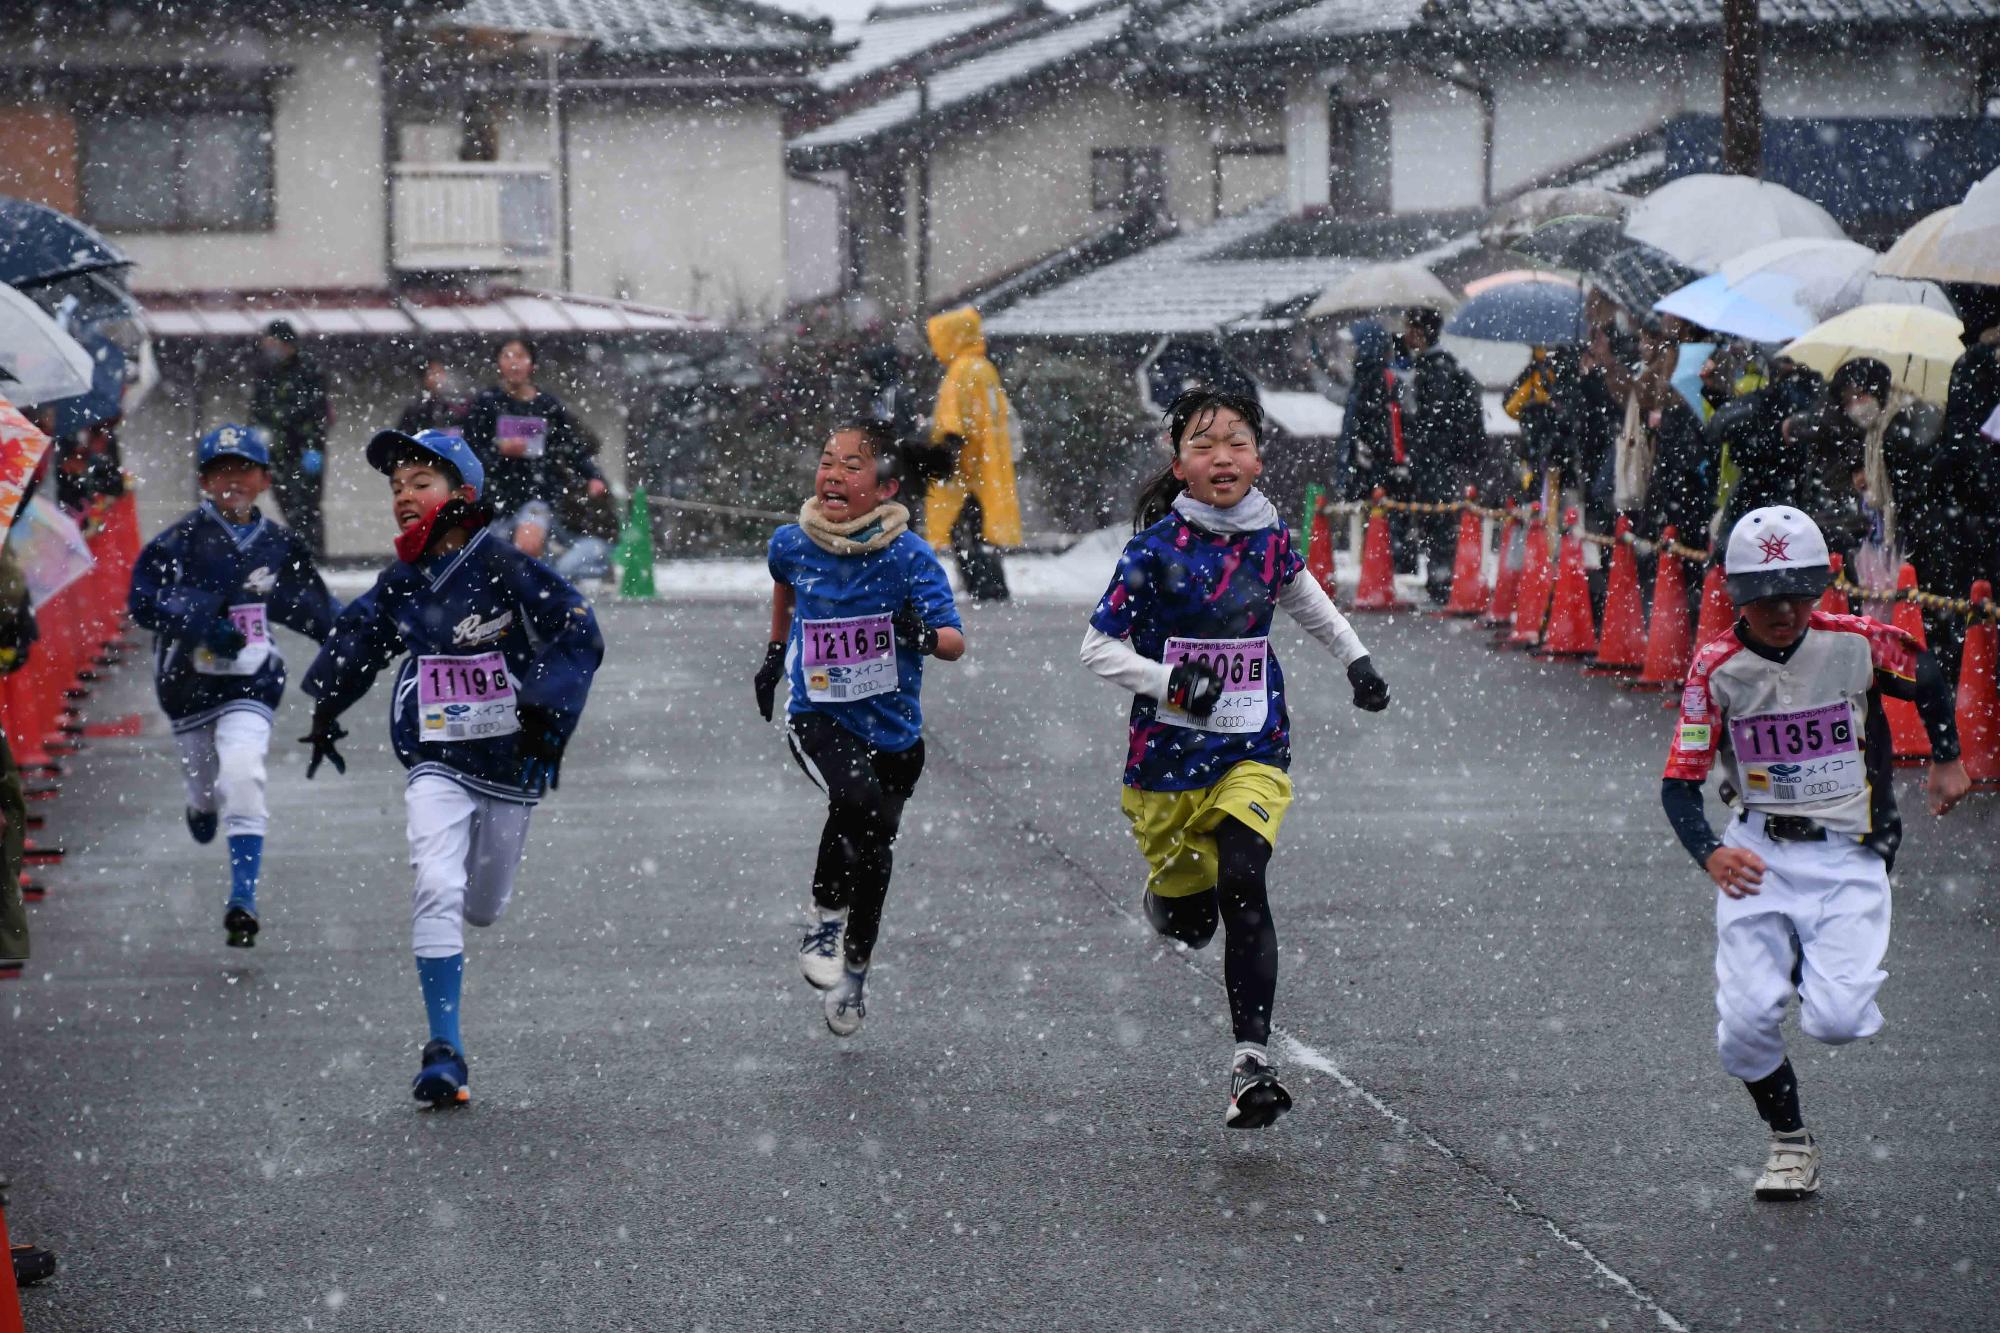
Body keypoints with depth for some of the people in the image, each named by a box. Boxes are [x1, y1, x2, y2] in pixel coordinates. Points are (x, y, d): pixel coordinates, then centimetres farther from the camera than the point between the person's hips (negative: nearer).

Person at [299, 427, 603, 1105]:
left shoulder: (504, 568, -13)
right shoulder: (400, 584, 2)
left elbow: (579, 635, -14)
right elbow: (355, 639, 21)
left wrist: (546, 707, -23)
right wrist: (326, 709, 24)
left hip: (510, 763, -2)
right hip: (437, 764, 2)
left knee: (483, 908, 15)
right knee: (437, 891, -19)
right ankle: (444, 1053, -16)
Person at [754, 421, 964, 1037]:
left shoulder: (907, 557, -15)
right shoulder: (793, 543, -5)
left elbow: (955, 641, -21)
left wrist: (926, 635, -43)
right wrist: (775, 654, 27)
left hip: (892, 729, 0)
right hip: (817, 715, 0)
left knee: (872, 853, 14)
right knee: (857, 798, -31)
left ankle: (855, 974, 39)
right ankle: (823, 919, -8)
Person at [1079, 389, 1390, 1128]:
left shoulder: (1269, 539, 0)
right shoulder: (1156, 549, -11)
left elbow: (1300, 591, 25)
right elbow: (1098, 647, -9)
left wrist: (1355, 659, 24)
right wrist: (1170, 682, -23)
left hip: (1252, 753, 1)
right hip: (1167, 754, -1)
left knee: (1242, 886, -20)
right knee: (1187, 918, 10)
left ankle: (1252, 1059, -22)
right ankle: (1168, 890, 50)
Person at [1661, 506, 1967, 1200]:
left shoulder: (1858, 643, -9)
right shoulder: (1717, 668, -9)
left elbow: (1927, 677, 14)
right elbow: (1679, 784, -8)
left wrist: (1947, 763, 25)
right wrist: (1710, 854, -26)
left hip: (1848, 859, -1)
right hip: (1758, 855, 1)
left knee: (1835, 1021, -16)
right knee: (1745, 1026, -13)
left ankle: (1824, 977, 23)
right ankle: (1790, 1141, 17)